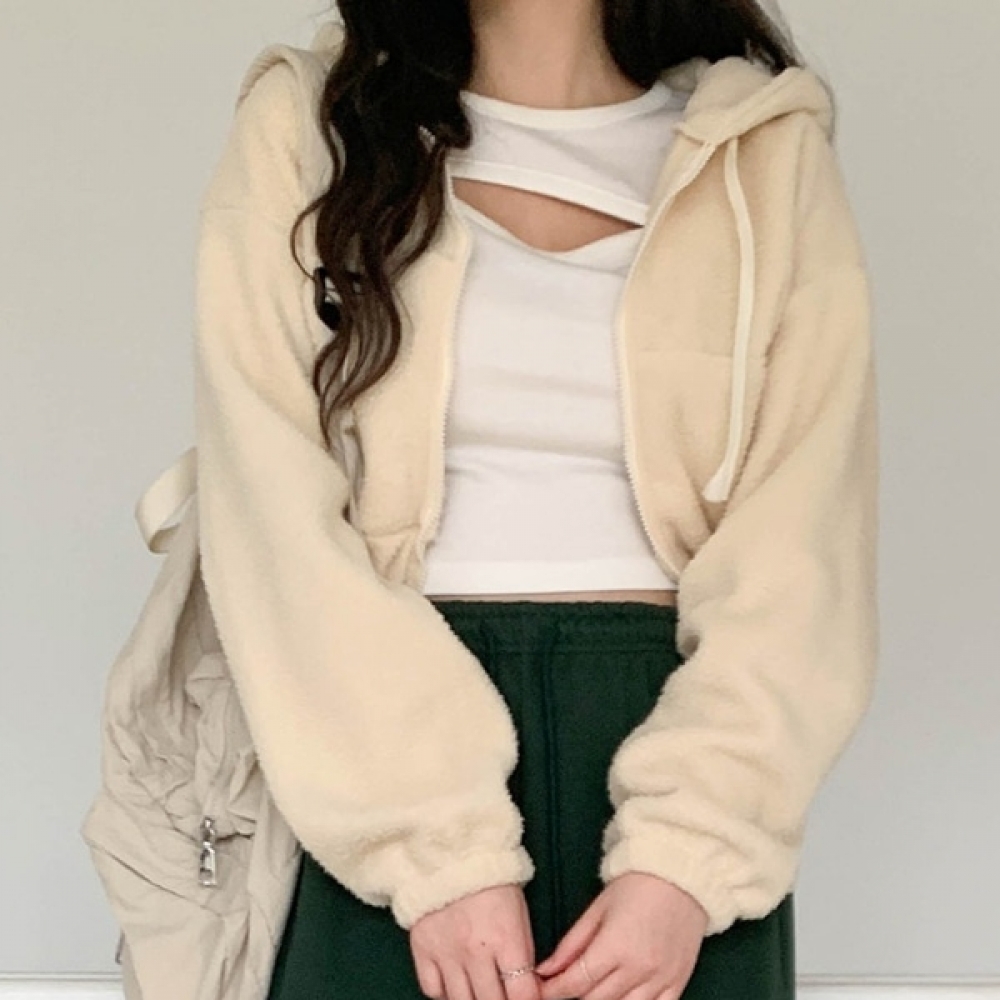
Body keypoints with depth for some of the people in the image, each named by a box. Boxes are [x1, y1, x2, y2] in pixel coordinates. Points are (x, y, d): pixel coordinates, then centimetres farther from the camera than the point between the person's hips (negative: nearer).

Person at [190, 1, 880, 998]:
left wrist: (686, 859, -14)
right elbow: (277, 523, -5)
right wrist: (442, 854, -14)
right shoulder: (305, 132, 3)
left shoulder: (768, 158, 4)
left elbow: (803, 547, -2)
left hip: (680, 729, 1)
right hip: (382, 737, 0)